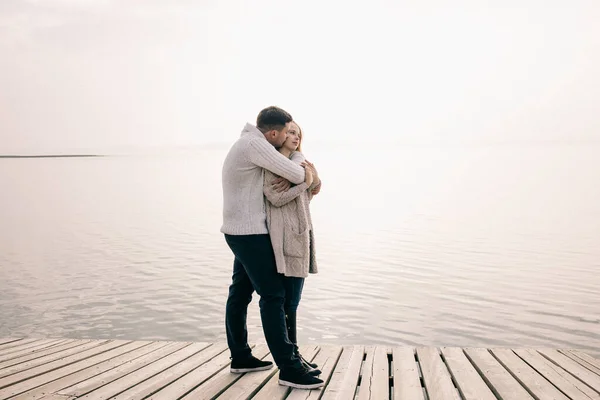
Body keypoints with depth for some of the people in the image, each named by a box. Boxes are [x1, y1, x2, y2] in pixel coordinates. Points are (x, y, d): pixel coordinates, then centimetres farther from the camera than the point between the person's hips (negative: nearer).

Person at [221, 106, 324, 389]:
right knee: (273, 296, -10)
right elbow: (295, 174, -21)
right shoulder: (254, 144, -18)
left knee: (240, 293, 15)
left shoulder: (248, 141, 14)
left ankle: (240, 357, 25)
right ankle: (289, 369, -8)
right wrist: (308, 174, 3)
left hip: (240, 231, 11)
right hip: (250, 232, -11)